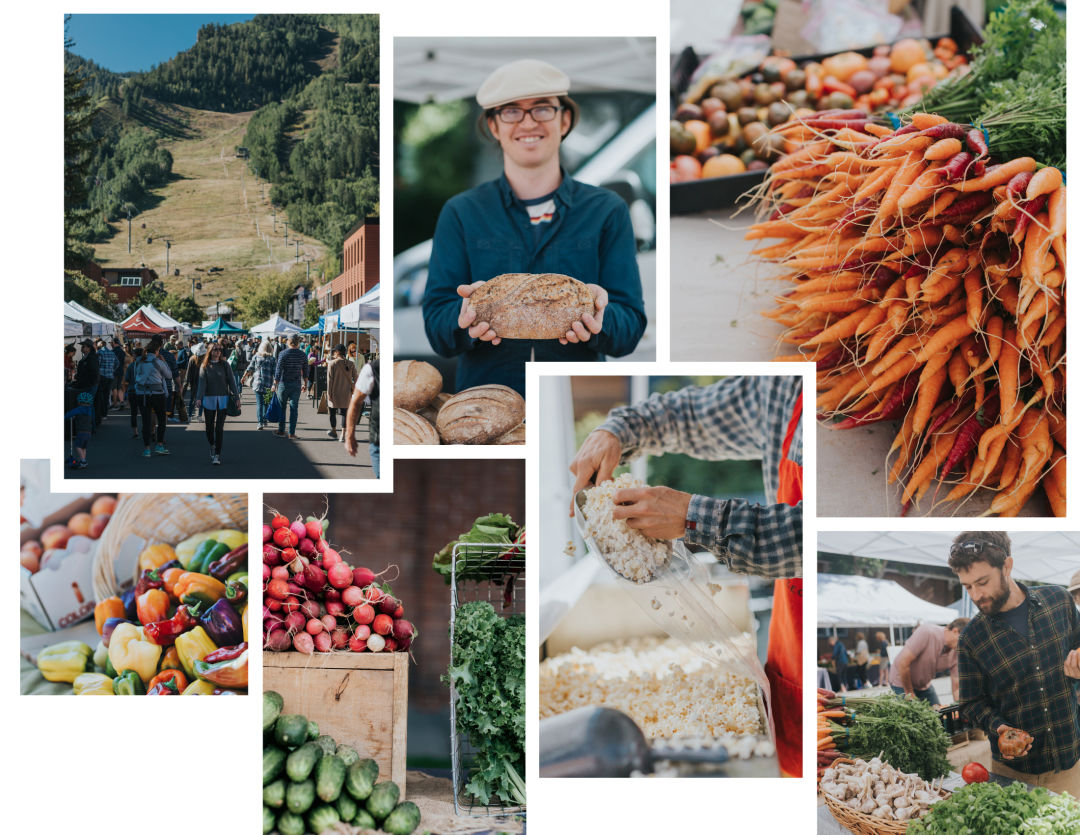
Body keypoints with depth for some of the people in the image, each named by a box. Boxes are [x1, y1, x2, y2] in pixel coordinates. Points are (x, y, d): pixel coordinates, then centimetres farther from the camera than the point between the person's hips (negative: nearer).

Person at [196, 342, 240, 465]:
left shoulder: (225, 365, 4)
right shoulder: (205, 366, 3)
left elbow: (231, 381, 5)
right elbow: (202, 382, -3)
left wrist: (236, 396, 0)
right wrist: (199, 398, -14)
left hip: (223, 399, -1)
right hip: (209, 399, 1)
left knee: (219, 427, -6)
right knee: (209, 426, 7)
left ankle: (217, 454, -4)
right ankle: (212, 446, 34)